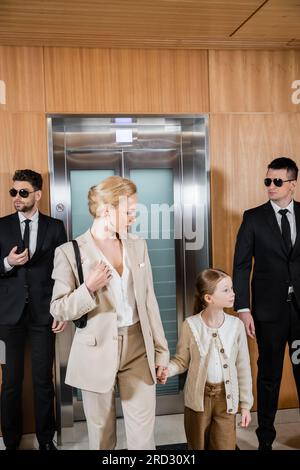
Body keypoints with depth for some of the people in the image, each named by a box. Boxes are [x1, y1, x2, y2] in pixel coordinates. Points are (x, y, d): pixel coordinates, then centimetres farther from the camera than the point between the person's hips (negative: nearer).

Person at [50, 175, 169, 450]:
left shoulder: (138, 245, 5)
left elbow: (148, 302, 8)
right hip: (98, 352, -3)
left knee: (144, 434, 7)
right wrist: (89, 288, -24)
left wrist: (161, 350, 9)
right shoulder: (70, 252, -8)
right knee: (102, 434, 14)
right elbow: (58, 311, -6)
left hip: (139, 348, 3)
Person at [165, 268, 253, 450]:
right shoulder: (191, 325, -13)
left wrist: (246, 404, 2)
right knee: (198, 446, 17)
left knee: (224, 446, 7)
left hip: (226, 396, 1)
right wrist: (167, 370, -24)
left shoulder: (236, 325, -8)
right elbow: (182, 360, -3)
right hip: (199, 395, 0)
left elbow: (243, 367, -2)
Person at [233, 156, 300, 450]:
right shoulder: (254, 218, -2)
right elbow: (241, 266, -4)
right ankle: (265, 437, 27)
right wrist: (243, 309, -10)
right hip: (270, 309, -1)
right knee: (269, 375, 10)